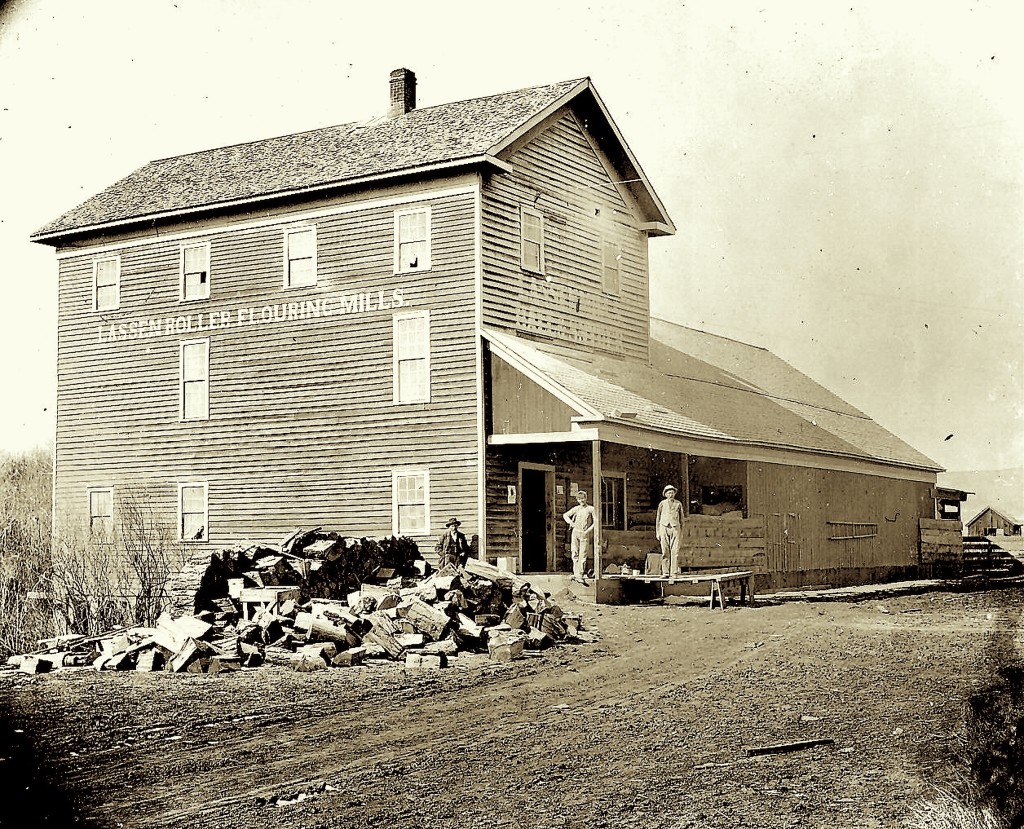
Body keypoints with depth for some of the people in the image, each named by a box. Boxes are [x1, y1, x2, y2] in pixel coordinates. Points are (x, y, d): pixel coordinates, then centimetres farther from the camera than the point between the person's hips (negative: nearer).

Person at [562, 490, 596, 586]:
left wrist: (588, 530, -11)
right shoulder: (576, 509, 10)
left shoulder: (591, 509, 2)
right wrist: (570, 522, 2)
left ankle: (580, 576, -6)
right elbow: (565, 515, 19)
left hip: (585, 535, -3)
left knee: (583, 556, -6)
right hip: (575, 533, 3)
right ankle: (576, 574, 8)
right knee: (575, 554, 3)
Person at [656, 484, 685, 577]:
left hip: (675, 528, 0)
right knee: (665, 551, -3)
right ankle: (664, 572, 0)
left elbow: (681, 518, 17)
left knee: (675, 551, -7)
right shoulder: (662, 504, 9)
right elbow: (658, 518, 13)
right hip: (664, 527, 0)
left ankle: (674, 573, -7)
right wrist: (657, 532, 9)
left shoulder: (678, 504, 10)